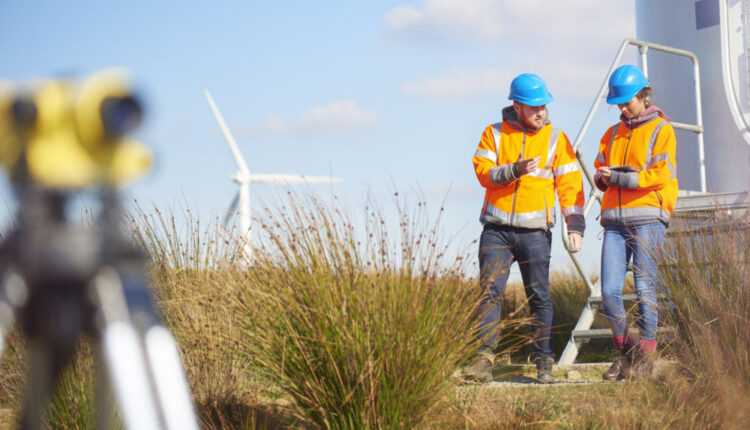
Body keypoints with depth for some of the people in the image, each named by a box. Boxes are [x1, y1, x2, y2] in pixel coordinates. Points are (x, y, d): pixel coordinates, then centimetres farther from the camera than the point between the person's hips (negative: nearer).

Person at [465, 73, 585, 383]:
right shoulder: (494, 134, 7)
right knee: (490, 291, -6)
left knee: (539, 297, 2)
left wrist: (575, 226, -5)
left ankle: (544, 362, 9)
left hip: (535, 232, 0)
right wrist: (515, 170, -20)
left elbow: (570, 184, 3)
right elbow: (483, 171, -4)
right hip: (496, 229, 0)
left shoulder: (555, 138, 7)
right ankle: (484, 358, -4)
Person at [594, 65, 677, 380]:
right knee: (609, 290, -4)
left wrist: (617, 176, -11)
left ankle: (645, 355, 2)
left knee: (644, 287, -6)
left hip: (647, 217, -5)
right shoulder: (612, 134, 20)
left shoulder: (661, 130, 2)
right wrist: (604, 177, -5)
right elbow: (599, 174, 19)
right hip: (615, 220, 5)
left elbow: (658, 175, -8)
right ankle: (623, 351, 10)